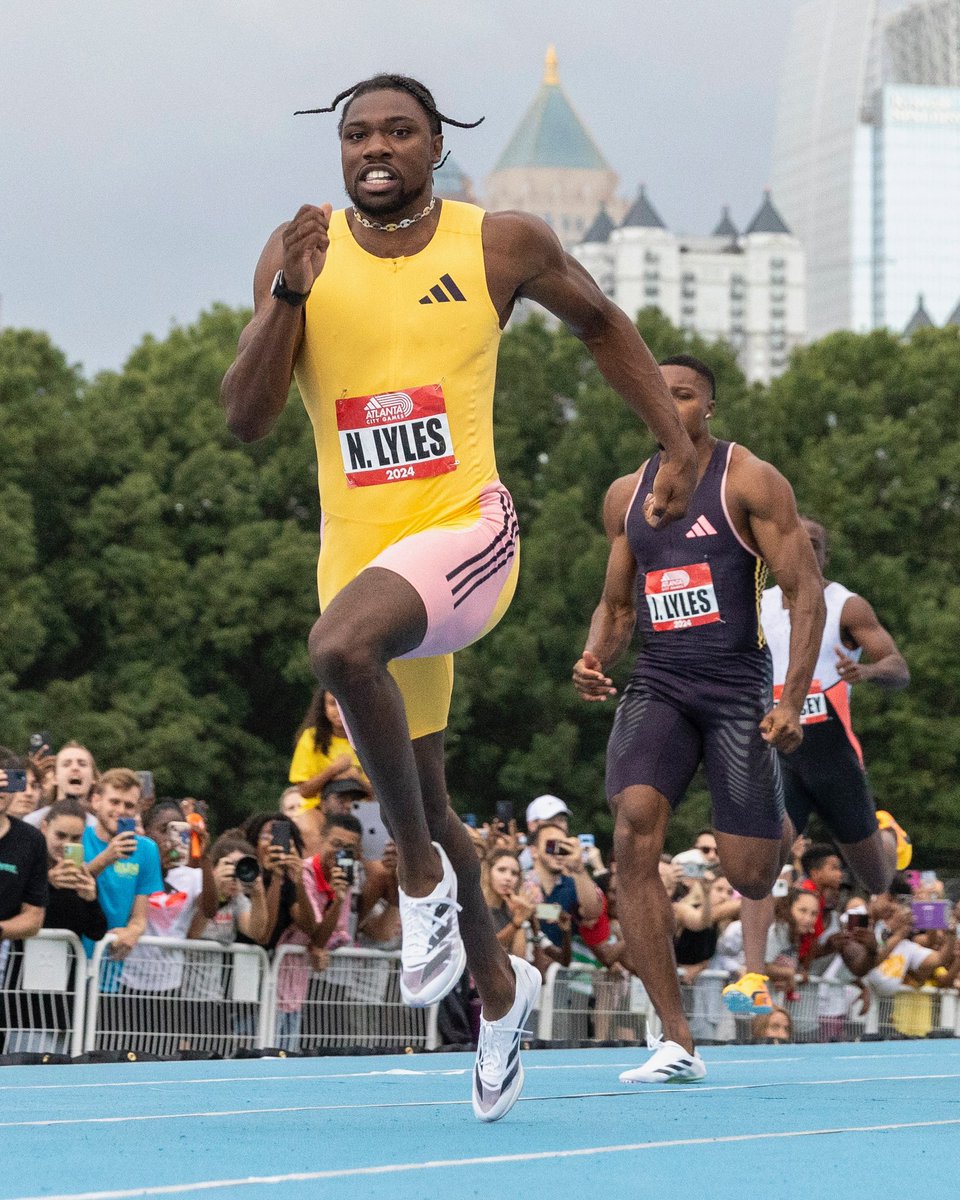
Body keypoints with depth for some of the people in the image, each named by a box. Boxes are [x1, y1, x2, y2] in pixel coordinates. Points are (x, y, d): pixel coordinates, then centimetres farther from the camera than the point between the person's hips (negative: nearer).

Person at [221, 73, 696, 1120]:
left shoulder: (502, 244, -1)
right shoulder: (297, 254, 1)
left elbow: (599, 321, 17)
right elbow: (244, 418, -7)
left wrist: (677, 445, 12)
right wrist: (291, 294, -20)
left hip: (463, 532, -4)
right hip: (361, 553, 4)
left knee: (341, 645, -36)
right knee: (419, 800, 14)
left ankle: (422, 872, -18)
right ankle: (498, 986, 37)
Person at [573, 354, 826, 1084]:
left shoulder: (750, 482, -3)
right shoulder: (626, 495, 12)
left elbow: (806, 590, -7)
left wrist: (793, 699, -16)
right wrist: (594, 659, 0)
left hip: (739, 688, -3)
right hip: (658, 686, 3)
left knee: (747, 875, -5)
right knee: (634, 832, -22)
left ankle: (782, 829, 38)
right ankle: (677, 1043, -21)